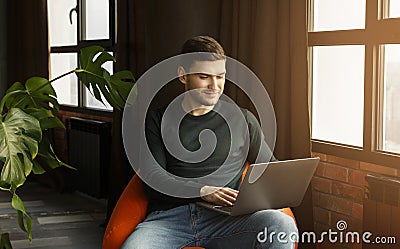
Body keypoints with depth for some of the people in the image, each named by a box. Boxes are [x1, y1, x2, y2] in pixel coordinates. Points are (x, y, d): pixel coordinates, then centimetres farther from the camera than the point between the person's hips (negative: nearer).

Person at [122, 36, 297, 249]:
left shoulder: (242, 120, 17)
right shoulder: (158, 120, 14)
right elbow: (151, 178, 3)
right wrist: (203, 191, -13)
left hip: (224, 218, 1)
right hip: (168, 217, -1)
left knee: (282, 225, -31)